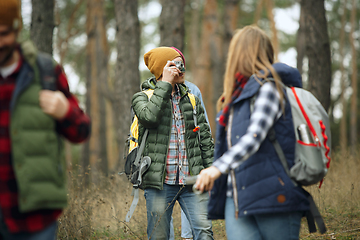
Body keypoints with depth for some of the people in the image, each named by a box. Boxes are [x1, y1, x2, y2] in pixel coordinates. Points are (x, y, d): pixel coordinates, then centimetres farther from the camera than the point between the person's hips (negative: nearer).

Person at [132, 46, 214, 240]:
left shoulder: (191, 99, 15)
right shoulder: (142, 97, 4)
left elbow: (205, 138, 17)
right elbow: (149, 116, -20)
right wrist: (166, 84, -14)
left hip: (192, 180, 3)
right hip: (160, 182, -2)